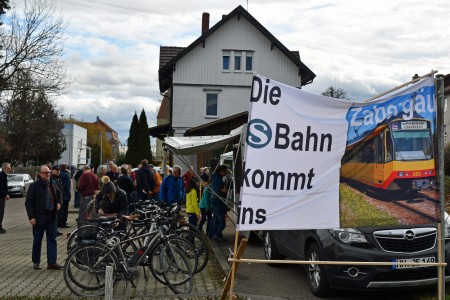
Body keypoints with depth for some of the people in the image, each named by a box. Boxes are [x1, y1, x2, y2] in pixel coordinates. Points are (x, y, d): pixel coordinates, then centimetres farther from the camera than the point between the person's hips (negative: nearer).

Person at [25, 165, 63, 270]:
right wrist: (31, 217, -15)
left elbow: (59, 194, 25)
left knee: (52, 239, 4)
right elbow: (28, 202, -10)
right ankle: (36, 262, 21)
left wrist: (58, 203, 7)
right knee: (37, 241, 7)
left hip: (51, 217, 5)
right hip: (39, 217, -5)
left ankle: (52, 262, 7)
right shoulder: (34, 186, -10)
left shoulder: (53, 183, 7)